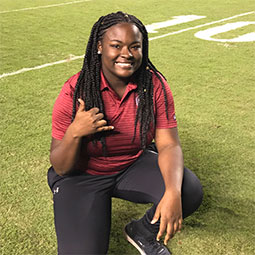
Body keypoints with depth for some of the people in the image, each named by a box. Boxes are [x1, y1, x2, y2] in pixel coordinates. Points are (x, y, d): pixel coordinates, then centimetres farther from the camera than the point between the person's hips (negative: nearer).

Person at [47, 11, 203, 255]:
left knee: (190, 191, -23)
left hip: (135, 165, 3)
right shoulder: (74, 93, -20)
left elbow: (169, 145, -15)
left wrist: (173, 193, -34)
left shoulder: (155, 85, -13)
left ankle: (143, 231, 8)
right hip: (82, 175, -2)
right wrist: (74, 133, -37)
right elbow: (60, 168, -15)